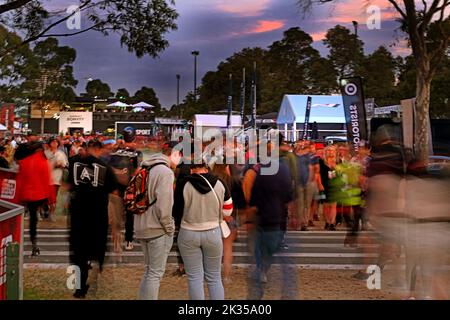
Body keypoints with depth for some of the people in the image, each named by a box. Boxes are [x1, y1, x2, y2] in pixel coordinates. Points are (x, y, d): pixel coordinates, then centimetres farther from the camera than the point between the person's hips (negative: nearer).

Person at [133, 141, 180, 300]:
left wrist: (142, 220, 17)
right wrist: (169, 227, -11)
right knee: (156, 273, -1)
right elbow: (163, 204, -20)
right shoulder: (165, 171, -14)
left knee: (149, 270, 18)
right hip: (158, 228, -8)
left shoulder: (145, 170, 12)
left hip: (142, 227, 9)